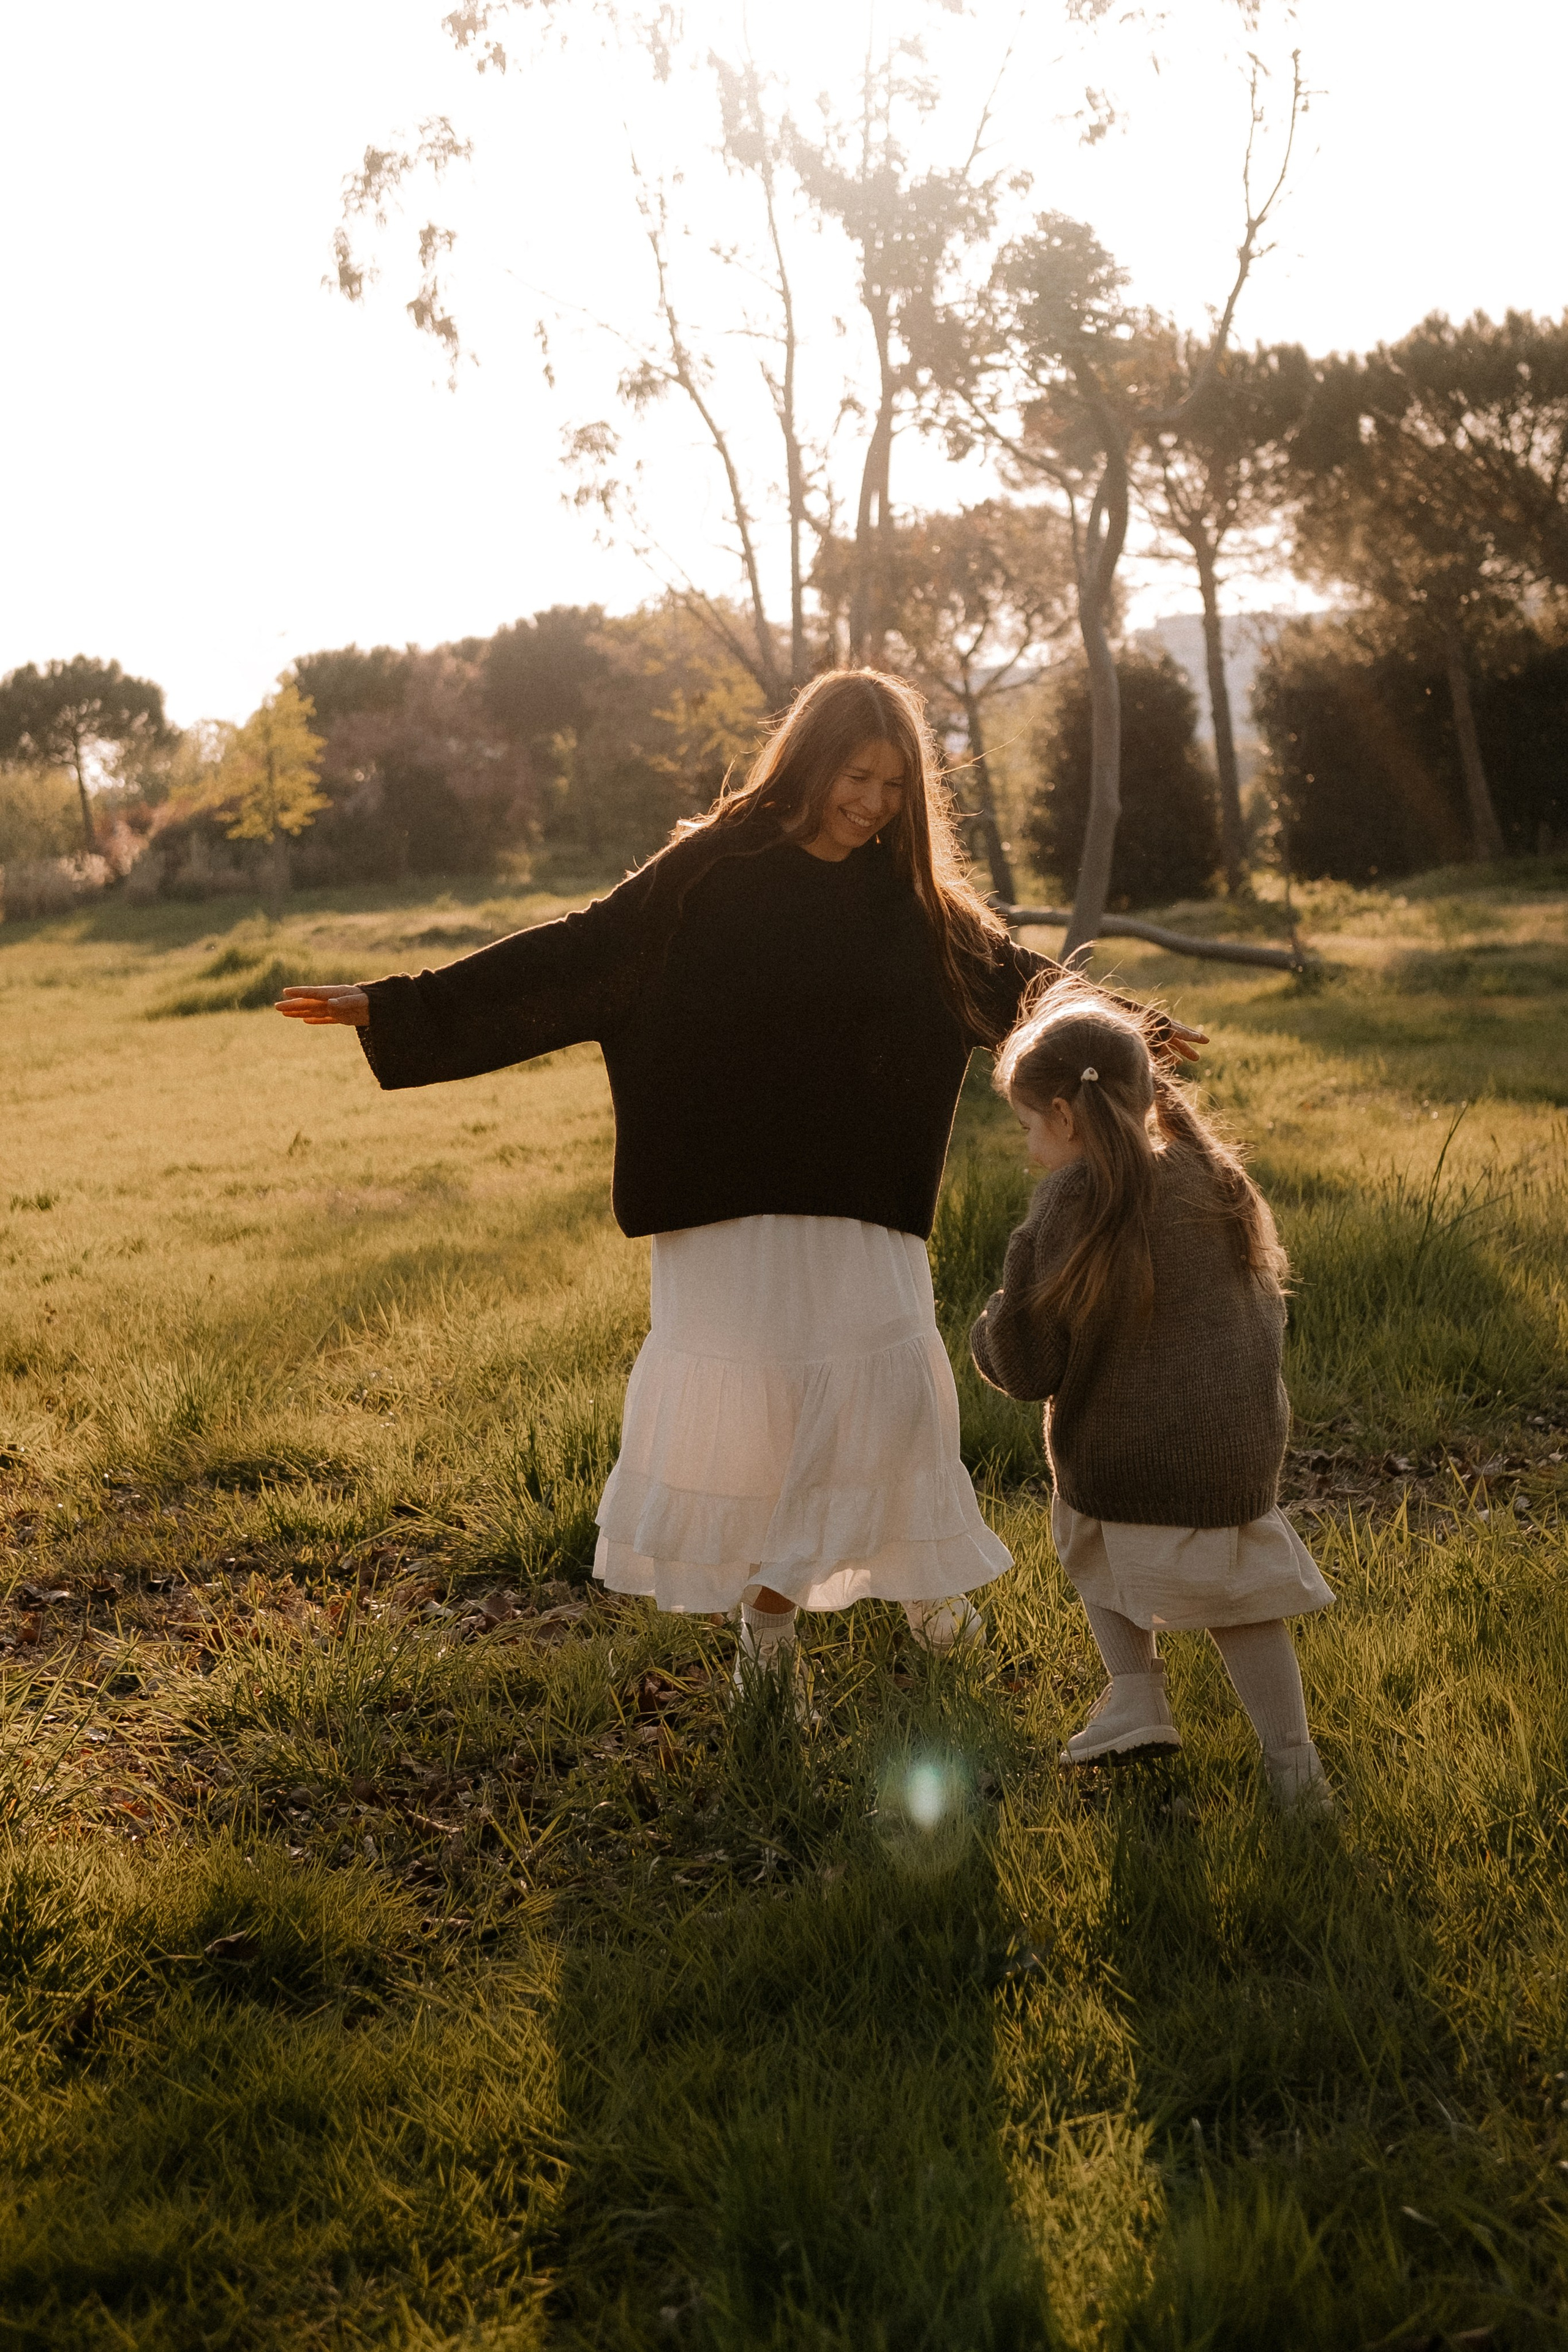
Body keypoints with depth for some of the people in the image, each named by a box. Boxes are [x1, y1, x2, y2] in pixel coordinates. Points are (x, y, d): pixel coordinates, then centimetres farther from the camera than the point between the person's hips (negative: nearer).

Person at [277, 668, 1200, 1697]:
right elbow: (576, 956, -6)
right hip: (731, 1197, -3)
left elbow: (1014, 977, 22)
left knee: (889, 1382, 0)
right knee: (739, 1389, 1)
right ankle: (765, 1600, 19)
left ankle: (920, 1571, 24)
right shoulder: (715, 872, -5)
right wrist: (399, 1006, -10)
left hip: (863, 1200, 3)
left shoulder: (911, 897, 6)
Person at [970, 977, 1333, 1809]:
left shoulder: (1071, 1203, -15)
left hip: (1117, 1460, -4)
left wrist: (989, 1334, 10)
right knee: (1241, 1589, 19)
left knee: (1093, 1550, 25)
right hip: (1237, 1455, 4)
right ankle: (1292, 1763, 18)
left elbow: (1027, 1365, -12)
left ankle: (1136, 1697, 14)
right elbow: (1265, 1315, 13)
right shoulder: (1212, 1179, 2)